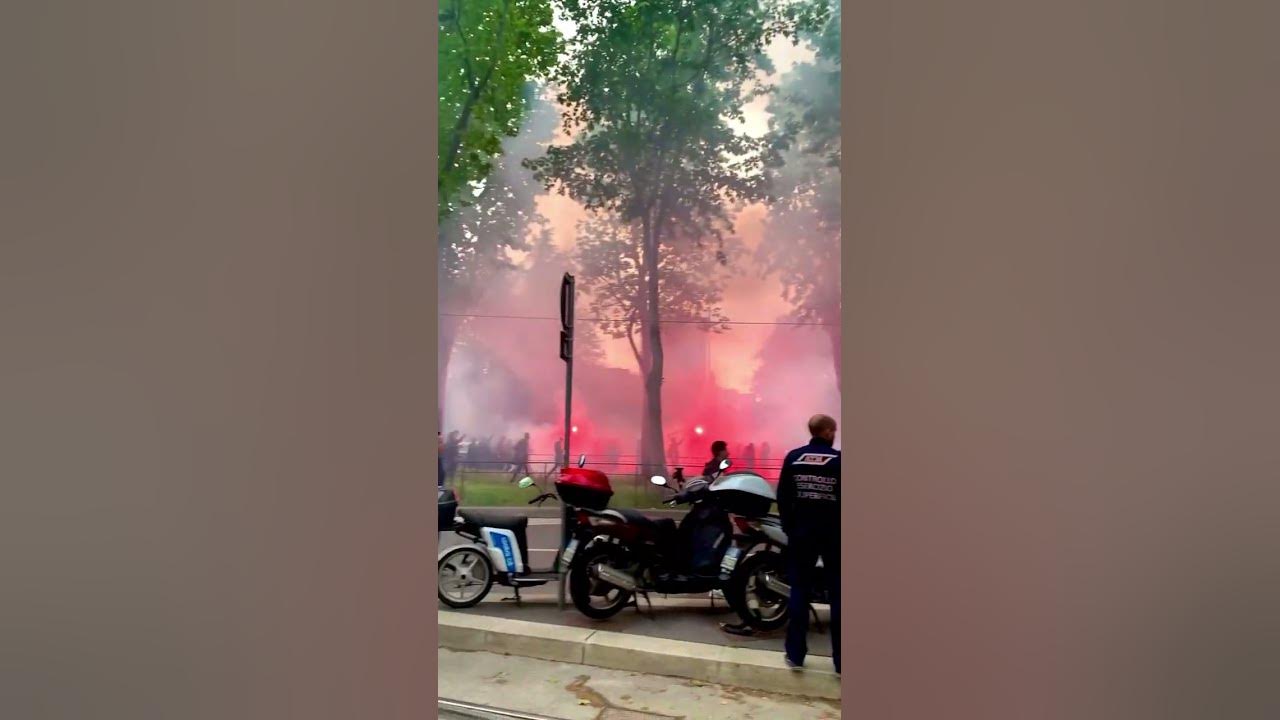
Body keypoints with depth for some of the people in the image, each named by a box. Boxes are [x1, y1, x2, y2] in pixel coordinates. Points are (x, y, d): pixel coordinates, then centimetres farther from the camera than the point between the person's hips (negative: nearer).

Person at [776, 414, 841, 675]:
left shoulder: (793, 458, 0)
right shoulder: (839, 460, -10)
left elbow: (783, 496, 3)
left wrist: (788, 526, 12)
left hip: (801, 532, 3)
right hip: (834, 534, -3)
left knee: (799, 591, 10)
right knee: (837, 595, 4)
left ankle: (795, 655, 10)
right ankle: (840, 660, 5)